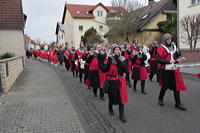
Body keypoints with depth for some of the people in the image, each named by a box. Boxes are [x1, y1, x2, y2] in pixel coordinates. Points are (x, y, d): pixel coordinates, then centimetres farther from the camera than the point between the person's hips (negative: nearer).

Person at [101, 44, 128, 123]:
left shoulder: (122, 59, 0)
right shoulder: (109, 59, -7)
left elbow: (125, 70, -14)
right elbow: (104, 70, -15)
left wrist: (118, 60, -19)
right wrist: (109, 61, -24)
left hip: (120, 80, 2)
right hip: (112, 81, -2)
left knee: (121, 97, 3)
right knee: (112, 96, 11)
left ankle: (121, 115, 16)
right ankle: (110, 108, 43)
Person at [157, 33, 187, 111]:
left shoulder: (173, 46, 11)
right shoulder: (161, 48, -8)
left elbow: (177, 55, 23)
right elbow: (159, 59, -16)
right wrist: (169, 61, -22)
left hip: (174, 69, 5)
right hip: (166, 70, -5)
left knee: (176, 85, 5)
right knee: (165, 86, 4)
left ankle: (178, 103, 13)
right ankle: (160, 99, 29)